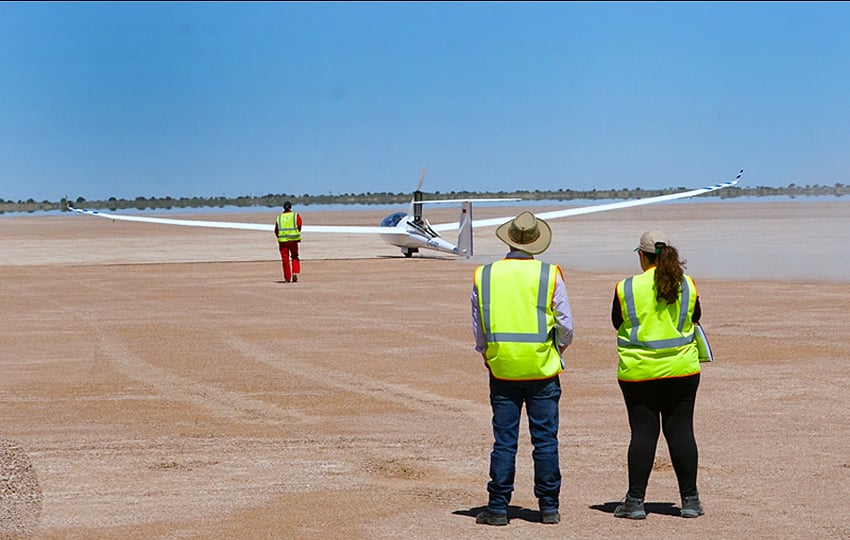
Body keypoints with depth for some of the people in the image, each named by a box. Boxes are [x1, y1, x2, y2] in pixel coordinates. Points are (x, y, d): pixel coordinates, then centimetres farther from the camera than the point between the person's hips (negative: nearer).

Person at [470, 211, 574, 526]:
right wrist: (559, 348, 17)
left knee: (504, 441, 6)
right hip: (543, 371, -1)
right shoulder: (550, 275, -6)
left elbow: (478, 330, 7)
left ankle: (498, 507, 7)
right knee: (545, 440, 6)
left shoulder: (484, 276, 0)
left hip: (501, 370, 1)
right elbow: (566, 325, -2)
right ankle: (548, 507, 10)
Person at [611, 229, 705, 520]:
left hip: (638, 372, -2)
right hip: (681, 369, 2)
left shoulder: (626, 288, -8)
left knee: (643, 432, 2)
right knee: (681, 431, 7)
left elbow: (617, 323, 7)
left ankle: (635, 500, 3)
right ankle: (690, 499, 10)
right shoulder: (688, 285, -1)